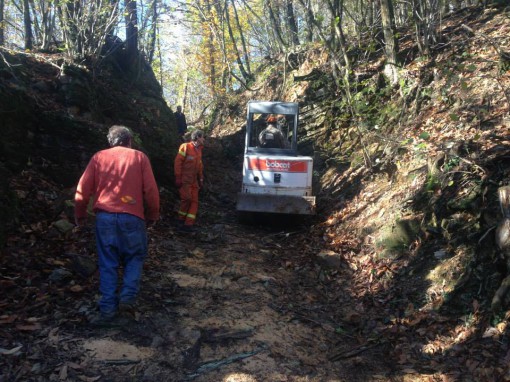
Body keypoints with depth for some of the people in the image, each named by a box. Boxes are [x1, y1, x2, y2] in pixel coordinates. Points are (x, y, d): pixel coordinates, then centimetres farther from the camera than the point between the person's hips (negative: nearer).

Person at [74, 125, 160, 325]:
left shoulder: (99, 157, 10)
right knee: (135, 257, 17)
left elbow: (82, 189, 6)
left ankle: (108, 308, 11)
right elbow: (151, 190, 0)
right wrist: (152, 215, 13)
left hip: (104, 217, 2)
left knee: (108, 263, 10)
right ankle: (128, 296, 4)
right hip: (131, 217, -1)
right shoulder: (139, 157, 6)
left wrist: (80, 215, 19)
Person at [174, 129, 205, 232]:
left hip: (194, 180, 7)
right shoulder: (185, 147, -8)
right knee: (187, 199, -14)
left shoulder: (199, 150, 14)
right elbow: (177, 162, -11)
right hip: (185, 180, -7)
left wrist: (201, 179, 15)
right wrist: (178, 178, -15)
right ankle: (181, 219, 8)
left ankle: (188, 224, 1)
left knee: (194, 201, -1)